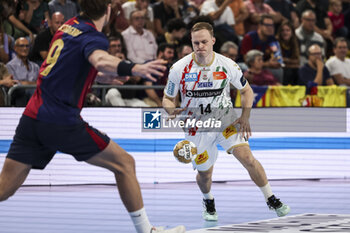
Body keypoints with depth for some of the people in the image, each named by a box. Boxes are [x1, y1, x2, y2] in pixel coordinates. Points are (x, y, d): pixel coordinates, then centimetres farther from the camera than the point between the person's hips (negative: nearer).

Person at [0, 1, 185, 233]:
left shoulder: (69, 26, 16)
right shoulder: (93, 37, -8)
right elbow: (100, 60, -34)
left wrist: (111, 69, 44)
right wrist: (134, 68, -51)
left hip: (32, 117, 7)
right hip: (63, 123, -7)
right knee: (124, 163, 6)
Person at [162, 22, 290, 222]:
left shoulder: (227, 65, -11)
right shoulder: (180, 69, -13)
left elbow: (247, 90, 4)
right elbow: (167, 98, 0)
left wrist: (245, 117, -10)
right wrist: (172, 111, -23)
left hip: (225, 121, 0)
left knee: (247, 158, -18)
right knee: (205, 174, 8)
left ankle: (272, 200, -4)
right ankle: (208, 202, 43)